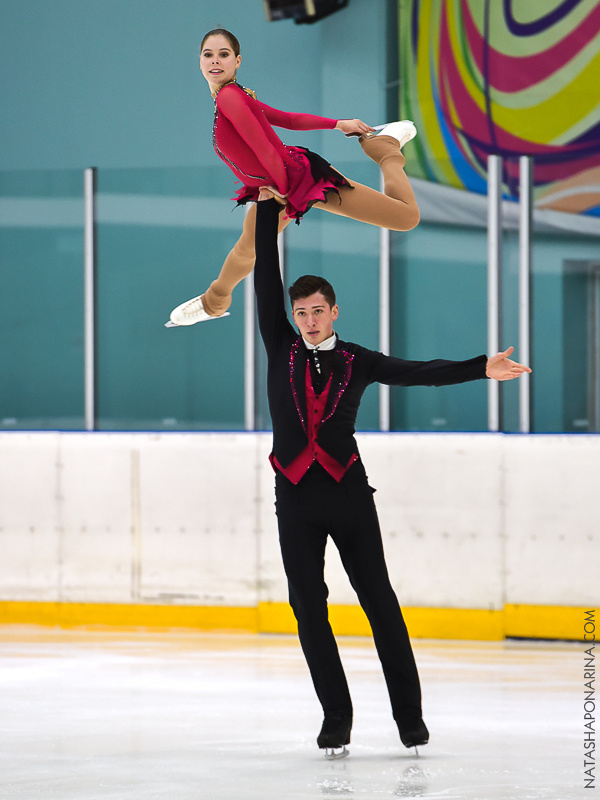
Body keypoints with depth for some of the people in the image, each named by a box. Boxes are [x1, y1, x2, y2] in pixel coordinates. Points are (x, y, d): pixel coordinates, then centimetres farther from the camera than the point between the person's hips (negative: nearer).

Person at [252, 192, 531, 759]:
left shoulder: (356, 362, 4)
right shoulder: (280, 346, 5)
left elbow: (417, 372, -1)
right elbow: (267, 278, 3)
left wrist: (480, 369, -11)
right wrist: (268, 207, 1)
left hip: (348, 493, -1)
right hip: (295, 498, 1)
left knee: (378, 599, -1)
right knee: (307, 606, -2)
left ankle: (409, 712, 3)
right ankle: (336, 715, 6)